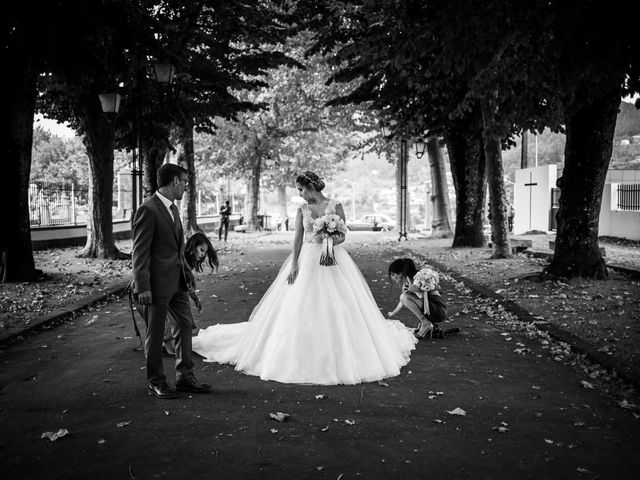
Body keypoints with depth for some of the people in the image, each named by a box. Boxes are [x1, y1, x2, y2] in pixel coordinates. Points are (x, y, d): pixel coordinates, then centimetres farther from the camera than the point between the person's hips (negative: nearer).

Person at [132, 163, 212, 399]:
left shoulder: (172, 208, 12)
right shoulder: (148, 210, -16)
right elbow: (140, 253, -17)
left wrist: (187, 273, 19)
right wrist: (142, 287, -20)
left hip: (177, 282, 9)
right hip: (158, 283, -9)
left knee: (186, 324, 13)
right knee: (155, 333, 5)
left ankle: (185, 376, 25)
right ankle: (156, 382, 19)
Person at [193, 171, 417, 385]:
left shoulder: (336, 207, 0)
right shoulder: (302, 210, 5)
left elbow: (343, 235, -1)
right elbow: (298, 238, -1)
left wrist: (330, 242, -21)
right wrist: (294, 264, -11)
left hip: (334, 260, -2)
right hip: (307, 261, 2)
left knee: (338, 307, -2)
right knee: (301, 308, 0)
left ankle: (339, 357, 11)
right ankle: (305, 357, 10)